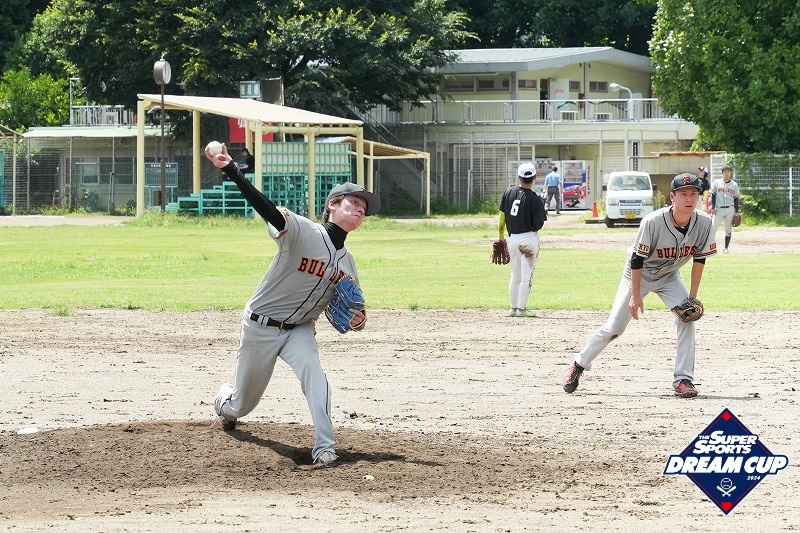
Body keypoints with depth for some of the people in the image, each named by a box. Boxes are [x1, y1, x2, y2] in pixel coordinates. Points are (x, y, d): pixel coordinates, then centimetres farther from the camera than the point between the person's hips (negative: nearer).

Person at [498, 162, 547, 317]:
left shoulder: (509, 192, -1)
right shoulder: (535, 199, -14)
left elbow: (502, 216, 5)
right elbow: (538, 224, -12)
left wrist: (501, 237, 15)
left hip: (512, 239, 5)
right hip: (529, 239, -5)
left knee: (515, 277, 16)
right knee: (527, 276, 2)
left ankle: (513, 308, 20)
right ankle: (522, 309, 1)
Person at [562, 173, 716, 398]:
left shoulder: (704, 223, -21)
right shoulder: (653, 222, -33)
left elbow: (699, 259, -9)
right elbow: (637, 259, -24)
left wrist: (692, 297, -11)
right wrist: (636, 296, -22)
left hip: (668, 277, 3)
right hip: (639, 275, -3)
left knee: (687, 317, -19)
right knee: (613, 328, -1)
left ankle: (683, 379, -13)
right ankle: (579, 364, 21)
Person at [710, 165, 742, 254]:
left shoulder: (734, 185, 7)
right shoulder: (717, 183, 5)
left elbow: (736, 199, 8)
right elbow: (713, 195, 5)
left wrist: (737, 212, 3)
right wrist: (713, 208, -5)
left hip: (730, 209, 1)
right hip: (719, 209, -1)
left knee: (729, 229, 1)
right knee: (713, 228, -11)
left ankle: (725, 248, 9)